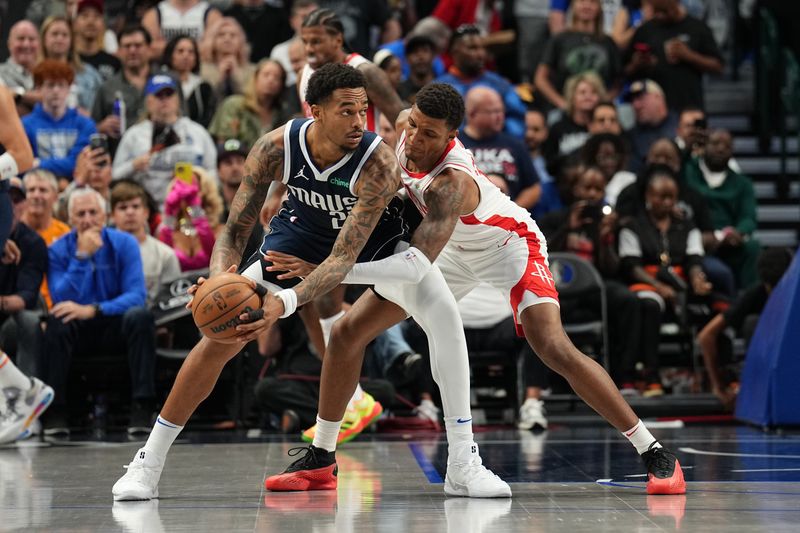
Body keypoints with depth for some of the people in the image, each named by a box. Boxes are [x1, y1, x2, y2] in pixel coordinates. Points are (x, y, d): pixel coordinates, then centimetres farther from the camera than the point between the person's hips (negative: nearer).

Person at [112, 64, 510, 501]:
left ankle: (463, 462, -12)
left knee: (443, 312, -23)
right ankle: (147, 463, 3)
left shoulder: (377, 162, -37)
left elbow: (344, 258, -41)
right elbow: (235, 228, -22)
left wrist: (286, 302, -57)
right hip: (302, 230, 1)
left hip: (371, 236, -1)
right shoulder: (276, 148, -29)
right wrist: (220, 279, -45)